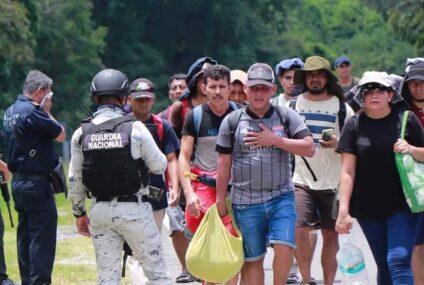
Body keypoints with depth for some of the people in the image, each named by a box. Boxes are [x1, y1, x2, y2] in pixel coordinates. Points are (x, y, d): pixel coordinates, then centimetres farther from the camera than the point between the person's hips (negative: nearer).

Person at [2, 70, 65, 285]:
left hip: (19, 182, 9)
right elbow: (61, 135, -10)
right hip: (36, 183, -9)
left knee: (25, 237, 13)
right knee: (42, 238, -7)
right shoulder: (32, 112, -18)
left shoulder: (10, 112, 11)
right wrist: (47, 111, 0)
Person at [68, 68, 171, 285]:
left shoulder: (82, 133, 1)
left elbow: (75, 180, 5)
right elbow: (159, 166, -1)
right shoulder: (135, 128, -10)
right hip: (134, 209, -3)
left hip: (100, 210, 3)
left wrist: (79, 213, 17)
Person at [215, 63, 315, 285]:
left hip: (281, 197, -1)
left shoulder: (287, 117, 3)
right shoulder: (232, 121, 4)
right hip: (245, 201, 1)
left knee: (284, 246, -17)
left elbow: (309, 148, -6)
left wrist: (275, 140, -14)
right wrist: (220, 199, 5)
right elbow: (224, 164, 6)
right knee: (252, 257, 6)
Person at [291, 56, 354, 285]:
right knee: (299, 230, -14)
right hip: (300, 180, 0)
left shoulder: (342, 108, 4)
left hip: (332, 182, 0)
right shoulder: (294, 104, 8)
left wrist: (337, 143, -15)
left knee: (331, 235, 3)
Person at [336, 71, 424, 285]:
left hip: (401, 205, -2)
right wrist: (343, 210, -10)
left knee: (399, 261, -15)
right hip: (367, 208, 2)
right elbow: (347, 172, -2)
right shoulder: (354, 125, 2)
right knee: (384, 266, 8)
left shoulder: (407, 120, 2)